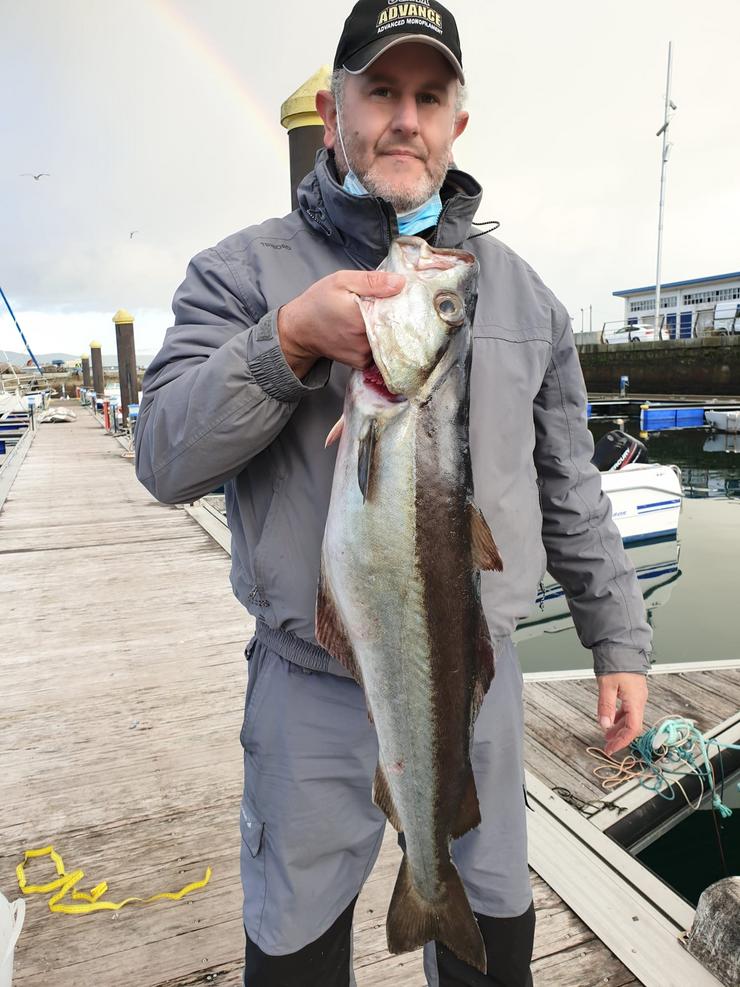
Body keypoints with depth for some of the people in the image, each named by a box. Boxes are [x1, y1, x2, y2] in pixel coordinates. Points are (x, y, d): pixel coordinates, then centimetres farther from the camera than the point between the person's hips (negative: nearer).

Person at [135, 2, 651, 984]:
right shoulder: (246, 269, -2)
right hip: (314, 690, -2)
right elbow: (166, 460, -12)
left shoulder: (519, 288, 7)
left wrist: (619, 638, 9)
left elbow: (571, 491, 9)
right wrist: (289, 339, -25)